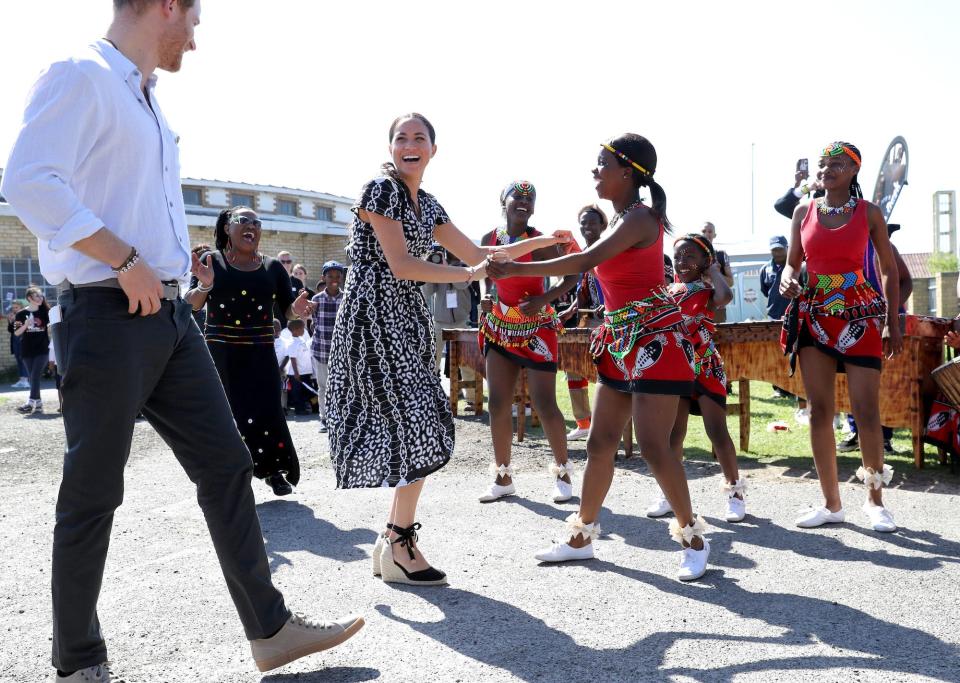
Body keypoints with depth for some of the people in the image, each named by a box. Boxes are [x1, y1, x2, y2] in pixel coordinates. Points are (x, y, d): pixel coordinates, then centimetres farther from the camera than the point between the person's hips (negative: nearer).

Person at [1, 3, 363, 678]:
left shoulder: (147, 98, 20)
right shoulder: (81, 77, -8)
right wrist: (126, 260, -19)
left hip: (170, 313, 9)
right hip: (107, 315, -9)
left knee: (226, 465, 7)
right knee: (93, 495, 3)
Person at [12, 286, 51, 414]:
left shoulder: (45, 311, 3)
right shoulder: (21, 314, 1)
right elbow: (16, 333, 1)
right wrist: (26, 325, -16)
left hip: (42, 349, -2)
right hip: (27, 351, 2)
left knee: (36, 376, -12)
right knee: (32, 377, 6)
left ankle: (31, 403, -19)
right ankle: (38, 403, 12)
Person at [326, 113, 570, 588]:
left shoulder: (427, 205, 16)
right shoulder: (381, 189, -7)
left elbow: (477, 254, 19)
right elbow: (400, 265, -15)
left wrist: (543, 241, 18)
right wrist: (469, 275, -11)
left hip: (406, 318, 8)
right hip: (374, 313, -8)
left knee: (413, 424, 4)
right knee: (417, 422, -11)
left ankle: (392, 543, 13)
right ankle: (400, 546, 0)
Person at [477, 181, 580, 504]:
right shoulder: (489, 240, 0)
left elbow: (571, 275, -9)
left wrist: (544, 299, -22)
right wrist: (487, 298, -1)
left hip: (535, 329, -4)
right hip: (500, 328, 5)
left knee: (544, 404, -5)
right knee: (498, 404, 4)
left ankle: (563, 472, 13)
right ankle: (503, 477, 15)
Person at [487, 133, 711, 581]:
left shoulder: (640, 217, -14)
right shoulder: (619, 221, 15)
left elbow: (586, 262, -26)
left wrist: (515, 269, -27)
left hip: (653, 337, -9)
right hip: (622, 341, 10)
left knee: (653, 446, -10)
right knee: (600, 442, 10)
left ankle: (693, 538, 8)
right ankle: (582, 536, 20)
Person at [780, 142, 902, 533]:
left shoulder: (868, 213, 3)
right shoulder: (804, 212, 8)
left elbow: (889, 269, 7)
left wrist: (893, 322, 1)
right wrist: (787, 279, -11)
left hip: (860, 316, -2)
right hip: (814, 314, 2)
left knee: (866, 410, -5)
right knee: (819, 411, 2)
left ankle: (875, 501, 12)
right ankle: (832, 504, 11)